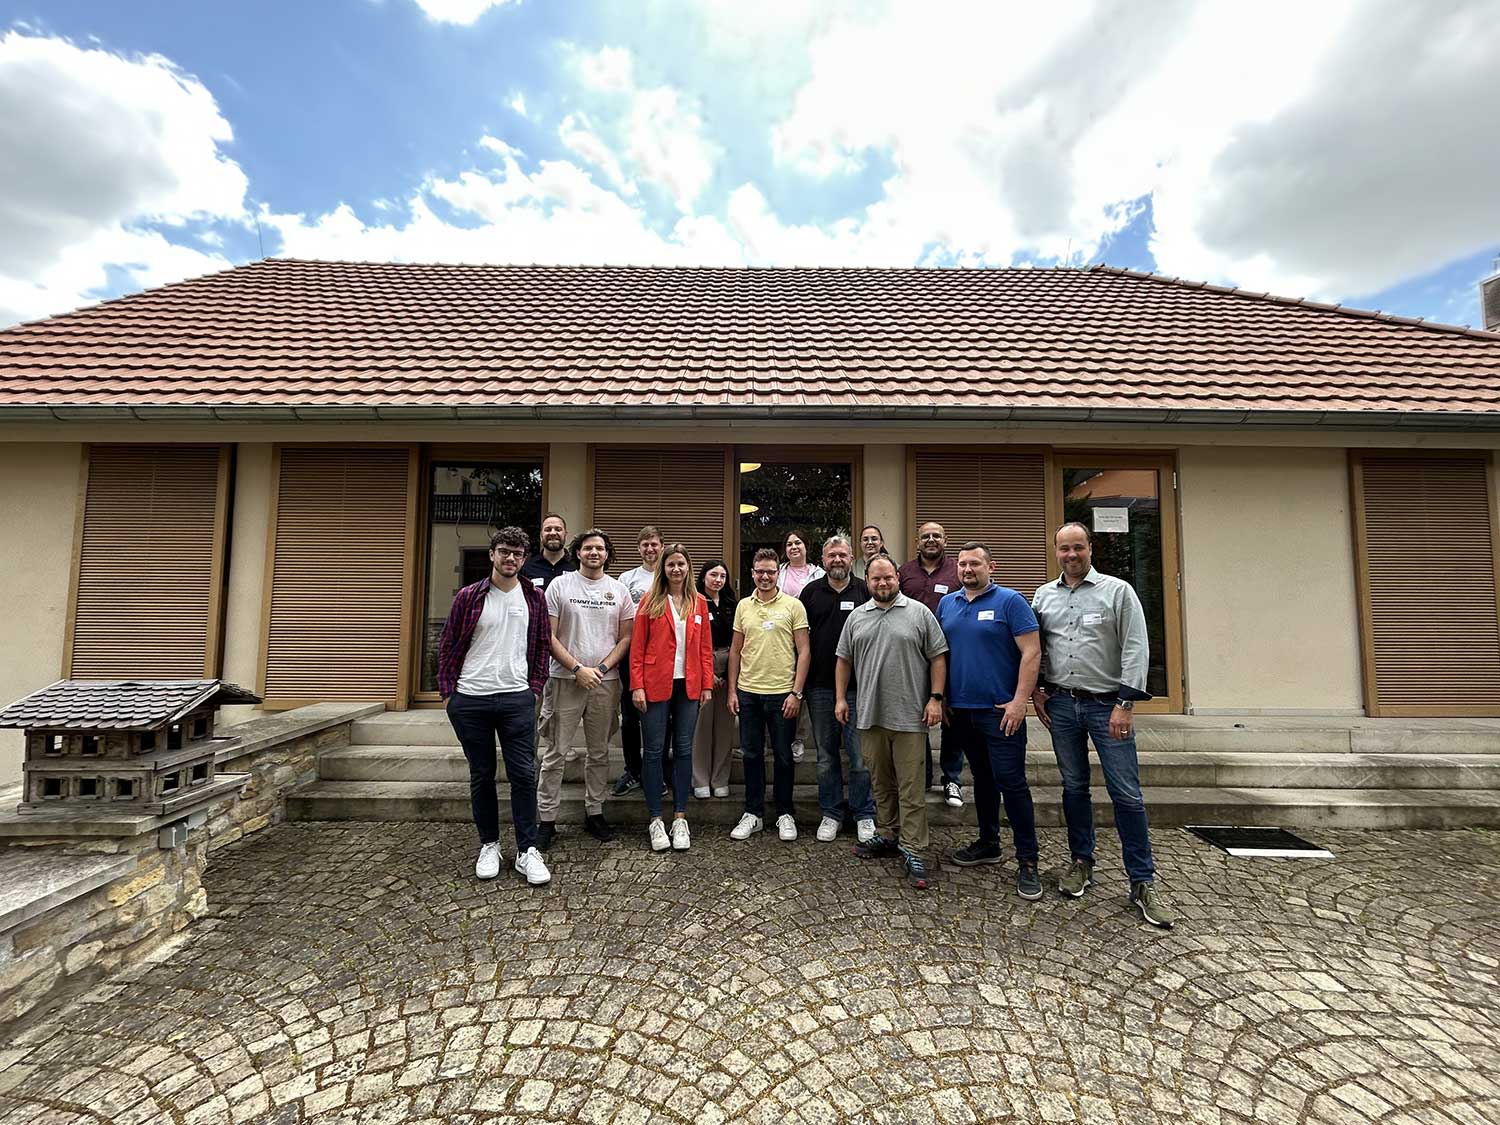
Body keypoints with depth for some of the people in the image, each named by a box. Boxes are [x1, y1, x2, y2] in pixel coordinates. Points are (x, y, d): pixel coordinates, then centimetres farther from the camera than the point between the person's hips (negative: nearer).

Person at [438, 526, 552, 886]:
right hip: (470, 700, 0)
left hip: (517, 698, 0)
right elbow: (448, 645, 5)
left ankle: (527, 851, 12)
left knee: (523, 774, 0)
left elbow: (542, 645, 8)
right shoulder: (469, 596, 1)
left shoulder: (534, 598, 4)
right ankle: (489, 845, 28)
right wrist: (448, 690, 1)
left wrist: (535, 688, 2)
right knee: (481, 776, 12)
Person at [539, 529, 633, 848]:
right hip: (566, 679, -2)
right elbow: (549, 636, -4)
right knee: (557, 752, 2)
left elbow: (627, 637, 5)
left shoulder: (619, 590, 6)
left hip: (606, 681, 3)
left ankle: (594, 813, 25)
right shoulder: (560, 585, 0)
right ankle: (547, 819, 14)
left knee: (599, 752, 12)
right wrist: (578, 669, -12)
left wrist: (602, 668, -8)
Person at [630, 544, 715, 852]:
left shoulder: (699, 603, 8)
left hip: (689, 686, 3)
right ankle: (655, 819, 16)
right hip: (656, 685, -2)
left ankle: (680, 817, 19)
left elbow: (706, 647, 8)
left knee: (684, 750, 8)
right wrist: (637, 686, -9)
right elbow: (637, 647, -2)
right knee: (653, 751, 3)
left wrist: (707, 685, 3)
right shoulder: (650, 602, 0)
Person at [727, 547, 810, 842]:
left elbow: (803, 651, -4)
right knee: (752, 755, 12)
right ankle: (753, 813, 26)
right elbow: (736, 650, 11)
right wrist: (732, 690, 6)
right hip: (748, 692, 3)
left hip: (782, 693, -3)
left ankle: (784, 814, 25)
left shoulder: (793, 605, -3)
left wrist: (796, 692, -10)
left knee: (783, 756, 9)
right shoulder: (743, 606, 7)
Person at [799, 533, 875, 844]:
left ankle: (864, 814, 19)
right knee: (826, 755, 12)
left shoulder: (865, 592, 3)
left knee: (860, 754, 2)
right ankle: (831, 813, 26)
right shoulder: (811, 592, 7)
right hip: (819, 686, 2)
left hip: (857, 686, -1)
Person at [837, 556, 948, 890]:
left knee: (911, 786, 1)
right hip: (869, 715, 4)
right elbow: (844, 660, 13)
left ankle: (913, 850, 11)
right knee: (880, 783, 16)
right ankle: (887, 835, 31)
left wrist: (935, 697, -8)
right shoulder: (856, 617, 10)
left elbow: (938, 657, -1)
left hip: (909, 716, -3)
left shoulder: (920, 613, 0)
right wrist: (840, 698, 8)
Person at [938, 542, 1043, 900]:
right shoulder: (946, 604, 9)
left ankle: (1027, 860, 10)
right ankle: (988, 843, 31)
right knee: (982, 778, 17)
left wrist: (1019, 702, -17)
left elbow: (1031, 652, -11)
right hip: (960, 709, 5)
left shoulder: (1010, 601, -7)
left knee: (1011, 782, -3)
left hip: (1000, 710, -5)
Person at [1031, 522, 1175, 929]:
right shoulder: (1043, 595, 8)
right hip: (1061, 704, 3)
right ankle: (1081, 862, 28)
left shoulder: (1118, 591, -3)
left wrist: (1125, 703, -14)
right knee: (1074, 787, 13)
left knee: (1127, 794, 0)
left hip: (1107, 705, -3)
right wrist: (1036, 690, 4)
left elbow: (1136, 649, -8)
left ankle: (1143, 883, 13)